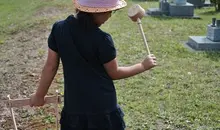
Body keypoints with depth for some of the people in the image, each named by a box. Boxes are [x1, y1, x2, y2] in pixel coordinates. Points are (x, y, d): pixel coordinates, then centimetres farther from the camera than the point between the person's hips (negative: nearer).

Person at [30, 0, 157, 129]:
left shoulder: (59, 28, -7)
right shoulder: (101, 39, -19)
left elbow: (51, 66, 0)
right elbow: (114, 73, -6)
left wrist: (39, 95, 13)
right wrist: (143, 66, 6)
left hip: (74, 105, 4)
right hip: (102, 106, -4)